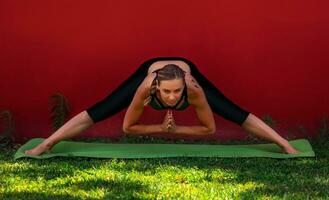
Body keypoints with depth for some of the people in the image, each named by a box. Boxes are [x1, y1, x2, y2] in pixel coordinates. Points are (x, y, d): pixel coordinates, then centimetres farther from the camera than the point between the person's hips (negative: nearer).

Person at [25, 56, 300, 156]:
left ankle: (287, 147, 6)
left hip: (189, 67, 0)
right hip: (148, 67, 0)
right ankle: (44, 147, 4)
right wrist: (160, 128, -23)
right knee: (97, 112, -7)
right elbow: (127, 127, -25)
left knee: (236, 114, -7)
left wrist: (177, 130, -19)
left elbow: (210, 128, -25)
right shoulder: (146, 87, -43)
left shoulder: (193, 89, -43)